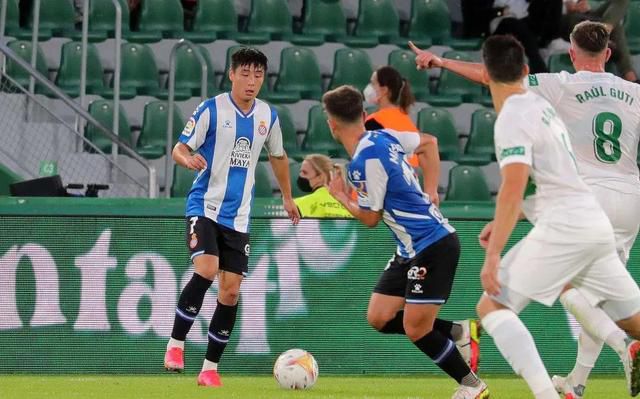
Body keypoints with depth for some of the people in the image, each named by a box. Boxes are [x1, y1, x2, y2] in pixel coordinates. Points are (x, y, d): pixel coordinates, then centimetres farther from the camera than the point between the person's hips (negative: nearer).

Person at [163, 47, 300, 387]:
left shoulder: (268, 116, 6)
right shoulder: (211, 110, -8)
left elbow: (278, 156, 24)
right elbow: (179, 149, -7)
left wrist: (287, 197, 30)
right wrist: (189, 159, -29)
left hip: (238, 216, 5)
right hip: (205, 206, -5)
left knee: (231, 292, 1)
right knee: (206, 270, -25)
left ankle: (210, 368, 10)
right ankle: (175, 344, -11)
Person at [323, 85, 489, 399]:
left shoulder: (365, 162, -21)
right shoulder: (383, 138, 5)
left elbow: (370, 218, -12)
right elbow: (429, 143, 22)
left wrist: (341, 197, 6)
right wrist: (429, 193, 18)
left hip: (433, 246, -9)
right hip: (411, 250, 9)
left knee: (416, 330, -7)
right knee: (378, 318, 8)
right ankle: (457, 332, 15)